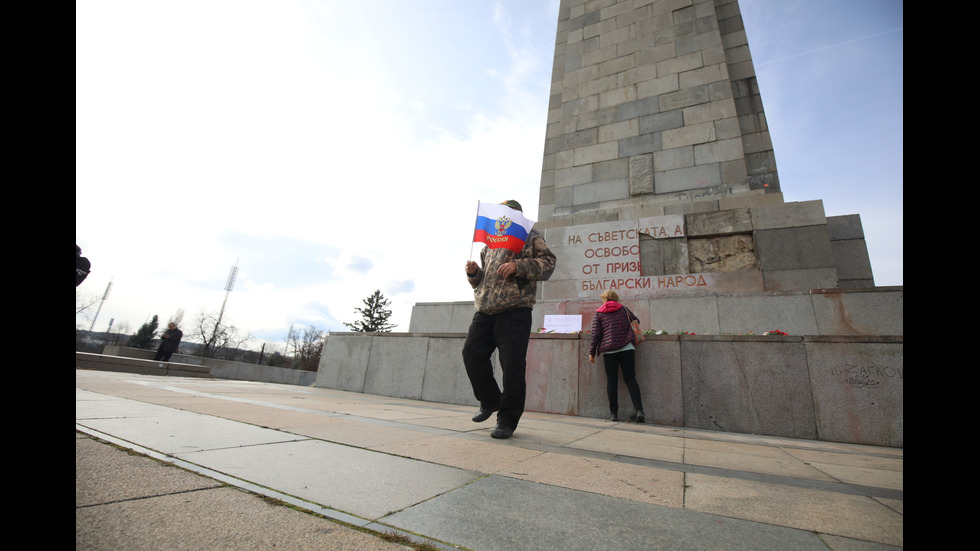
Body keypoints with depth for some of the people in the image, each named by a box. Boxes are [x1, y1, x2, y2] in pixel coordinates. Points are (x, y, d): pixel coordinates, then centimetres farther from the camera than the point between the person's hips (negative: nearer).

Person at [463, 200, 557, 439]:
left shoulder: (530, 236, 11)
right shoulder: (490, 243, 28)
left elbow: (548, 261, -4)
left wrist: (518, 266, -17)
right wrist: (473, 272, 7)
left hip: (515, 310, -6)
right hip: (485, 310, 6)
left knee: (512, 364, -7)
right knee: (472, 352, -1)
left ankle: (507, 419, 7)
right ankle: (490, 401, 22)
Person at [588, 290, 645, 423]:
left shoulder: (599, 314, 6)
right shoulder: (624, 309, 12)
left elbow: (595, 334, 2)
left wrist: (592, 352, 6)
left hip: (609, 351, -1)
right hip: (627, 348, 1)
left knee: (611, 381, 5)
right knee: (630, 379, 6)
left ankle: (614, 413, 6)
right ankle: (639, 410, -4)